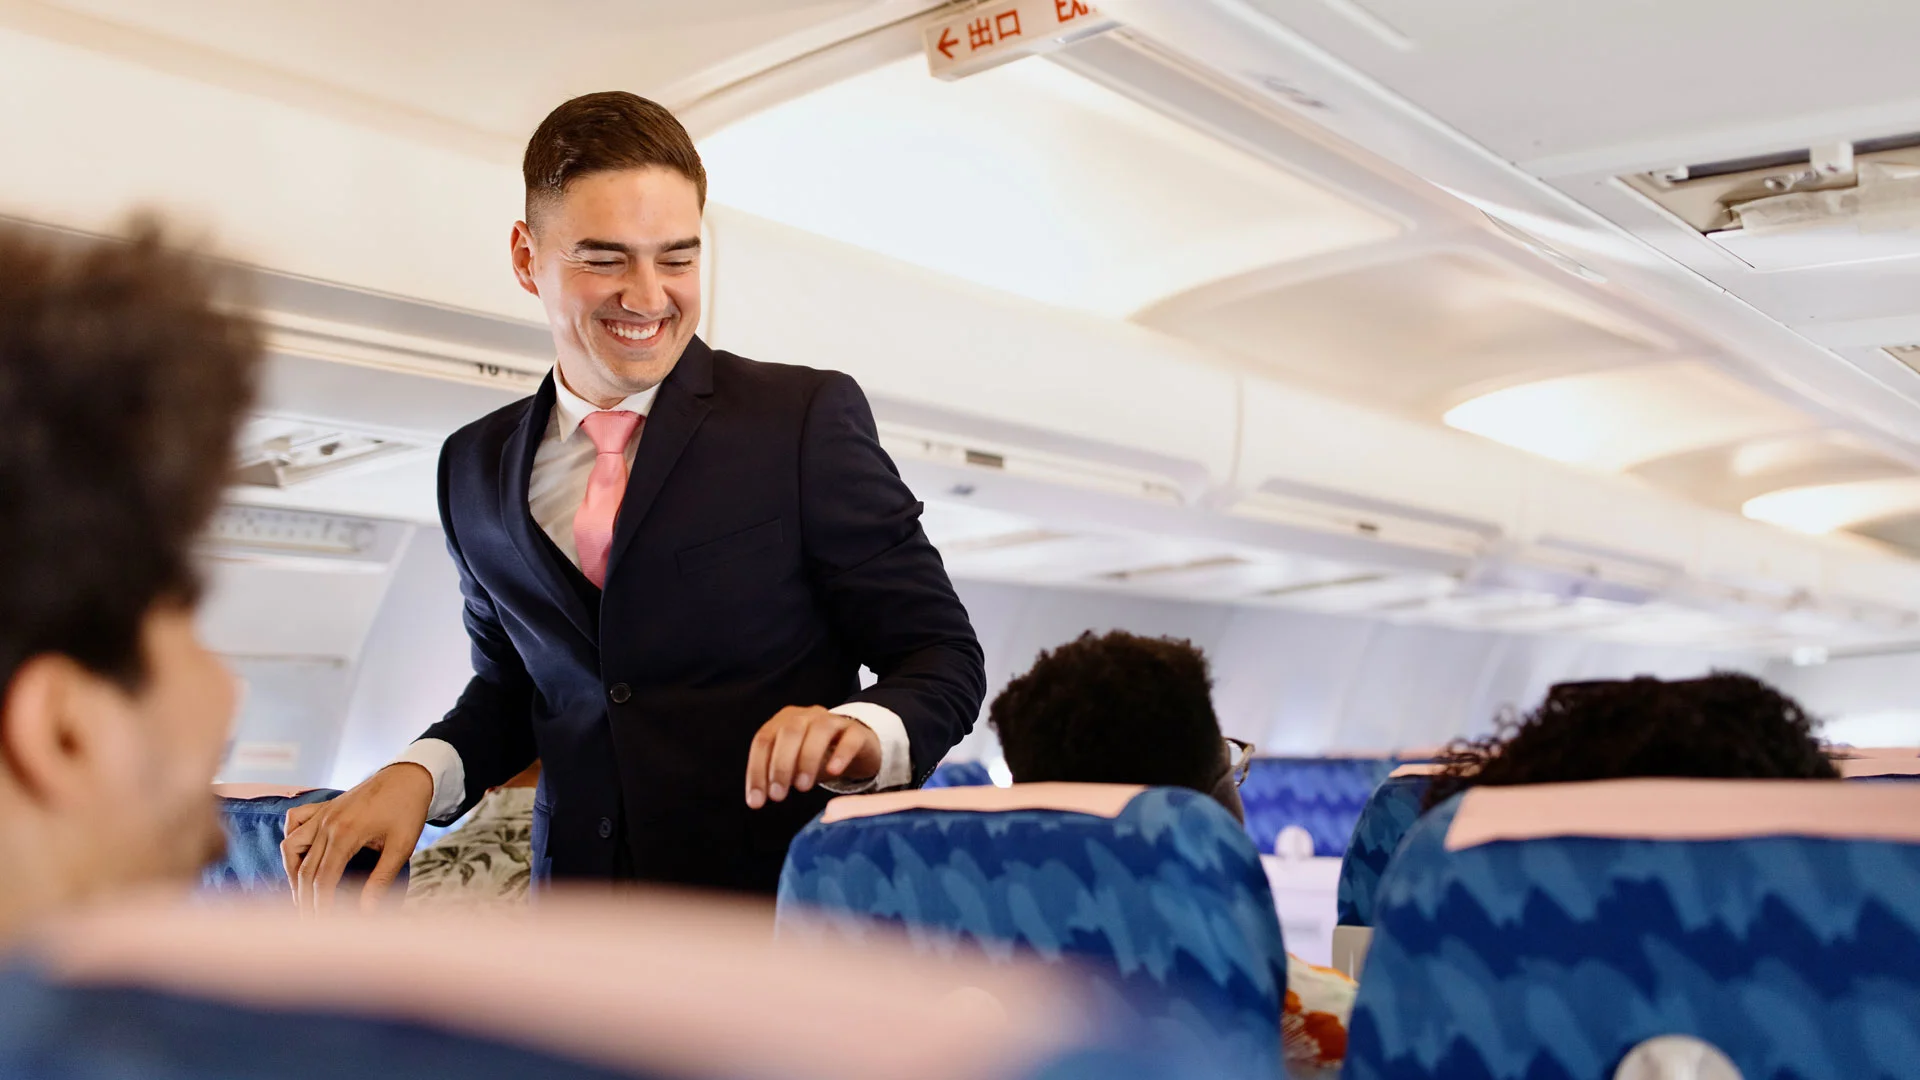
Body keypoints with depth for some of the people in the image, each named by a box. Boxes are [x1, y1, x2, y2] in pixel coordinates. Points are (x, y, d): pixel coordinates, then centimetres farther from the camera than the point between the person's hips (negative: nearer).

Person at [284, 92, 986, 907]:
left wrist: (862, 731, -21)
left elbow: (942, 654, 0)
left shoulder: (808, 418, -1)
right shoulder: (477, 470, 13)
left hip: (786, 904, -4)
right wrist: (420, 771, 5)